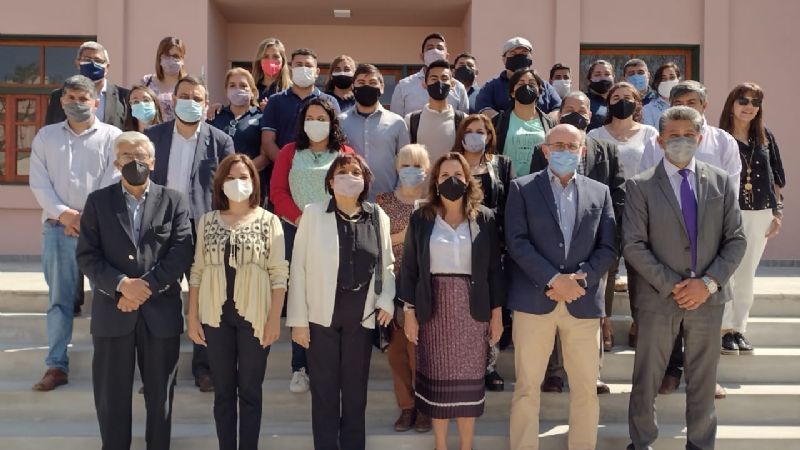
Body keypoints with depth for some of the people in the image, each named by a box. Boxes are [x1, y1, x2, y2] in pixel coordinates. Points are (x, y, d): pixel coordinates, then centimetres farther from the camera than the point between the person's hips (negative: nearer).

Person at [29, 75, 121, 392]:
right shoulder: (46, 136, 13)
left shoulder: (112, 136, 4)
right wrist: (63, 213, -9)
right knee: (59, 298, 5)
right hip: (57, 227, 3)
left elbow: (113, 184, -4)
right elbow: (39, 182, 4)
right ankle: (56, 366, 9)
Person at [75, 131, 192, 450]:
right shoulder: (98, 201, 6)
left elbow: (182, 253, -5)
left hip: (161, 311, 0)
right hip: (112, 311, 0)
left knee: (160, 393, 10)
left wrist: (147, 286, -14)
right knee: (111, 394, 8)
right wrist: (121, 285, -16)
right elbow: (86, 254, -1)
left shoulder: (174, 201, 5)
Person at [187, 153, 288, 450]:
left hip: (254, 317, -2)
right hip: (216, 316, 2)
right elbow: (197, 272, 5)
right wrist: (192, 317, 1)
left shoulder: (269, 221, -1)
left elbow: (279, 273, -4)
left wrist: (274, 319, -9)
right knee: (223, 391, 11)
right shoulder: (208, 221, 6)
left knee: (250, 391, 8)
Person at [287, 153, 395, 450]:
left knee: (356, 390, 12)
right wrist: (298, 319, -6)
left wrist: (386, 300, -4)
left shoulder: (378, 216, 3)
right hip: (322, 315, -2)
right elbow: (299, 268, -4)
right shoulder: (313, 213, -4)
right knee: (324, 391, 7)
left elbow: (386, 264, 11)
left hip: (361, 316, 2)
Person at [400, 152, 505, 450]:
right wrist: (409, 312, -3)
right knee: (438, 377, 5)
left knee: (469, 378, 5)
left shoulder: (485, 218, 3)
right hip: (434, 306, 0)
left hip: (472, 306, 0)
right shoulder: (421, 218, 2)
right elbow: (409, 268, 2)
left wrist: (497, 313, 1)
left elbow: (494, 268, 3)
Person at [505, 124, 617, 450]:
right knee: (527, 386, 4)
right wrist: (554, 279, -15)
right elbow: (517, 242, -6)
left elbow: (609, 247, 6)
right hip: (534, 300, -2)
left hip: (584, 301, 3)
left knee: (586, 388, 8)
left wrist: (580, 279, -10)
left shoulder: (600, 192, 12)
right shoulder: (522, 188, 3)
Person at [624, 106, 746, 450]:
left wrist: (708, 283, -10)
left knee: (703, 379, 14)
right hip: (659, 296, -2)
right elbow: (633, 245, -9)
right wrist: (670, 286, -14)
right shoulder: (641, 186, -4)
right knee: (647, 377, 9)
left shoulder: (722, 181, 5)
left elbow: (736, 240, 2)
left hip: (709, 295, 2)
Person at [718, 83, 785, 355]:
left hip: (760, 215, 4)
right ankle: (725, 329, 4)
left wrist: (778, 212, 7)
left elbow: (776, 179, 12)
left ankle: (739, 329, 18)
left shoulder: (765, 138, 8)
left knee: (747, 274, 10)